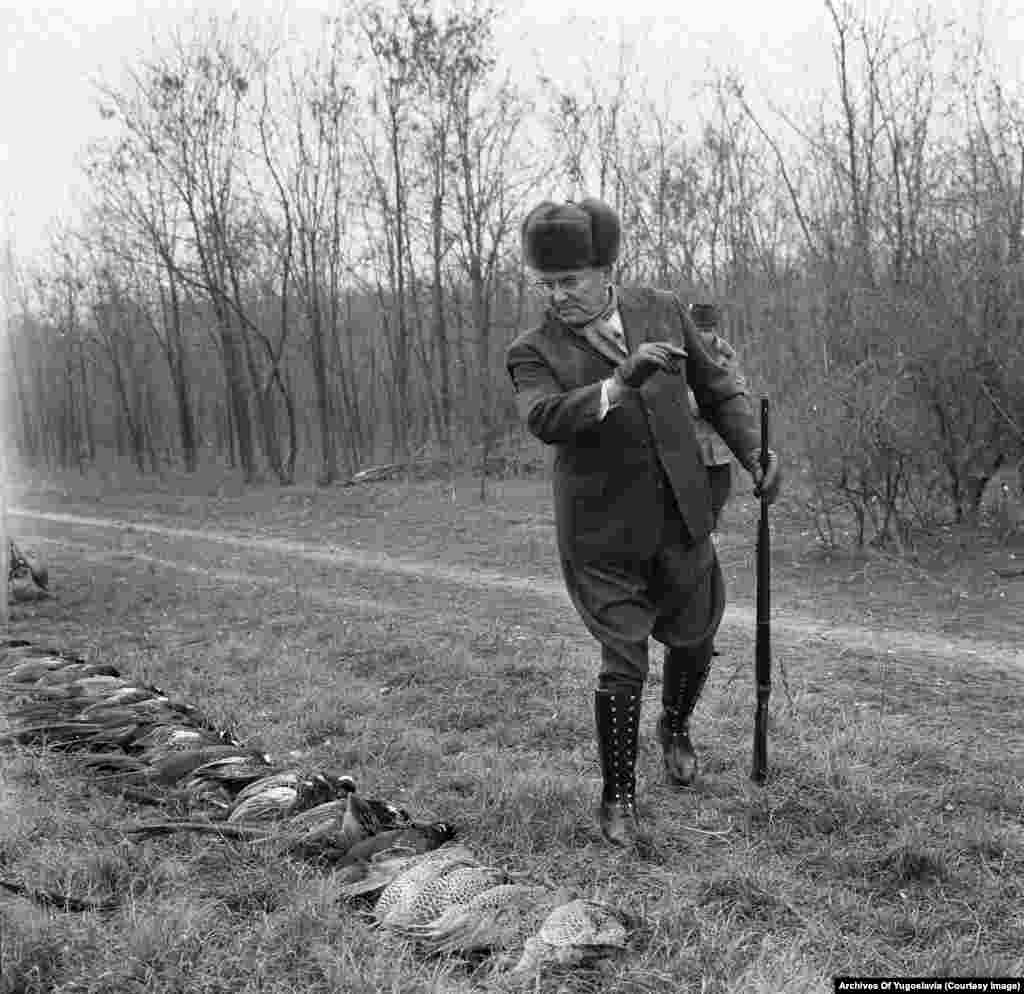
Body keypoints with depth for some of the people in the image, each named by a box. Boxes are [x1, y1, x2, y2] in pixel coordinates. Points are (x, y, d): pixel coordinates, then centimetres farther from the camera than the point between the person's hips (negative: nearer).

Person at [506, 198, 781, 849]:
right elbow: (544, 418, -27)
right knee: (624, 663, -4)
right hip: (602, 533, -3)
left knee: (694, 638, 17)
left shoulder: (663, 311, 2)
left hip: (682, 520, 4)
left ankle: (675, 727, 50)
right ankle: (618, 799, 17)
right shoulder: (535, 352, -8)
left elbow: (718, 387, 8)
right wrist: (619, 384, -42)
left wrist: (755, 453, -6)